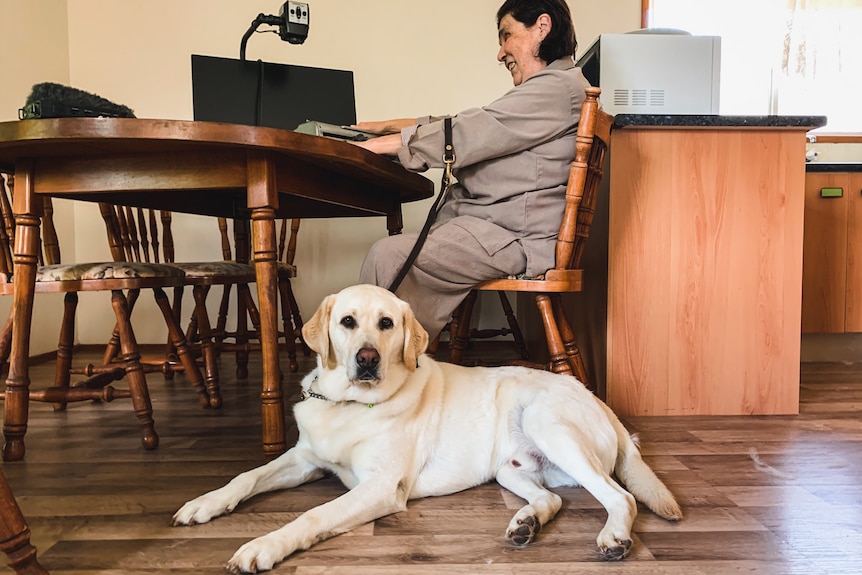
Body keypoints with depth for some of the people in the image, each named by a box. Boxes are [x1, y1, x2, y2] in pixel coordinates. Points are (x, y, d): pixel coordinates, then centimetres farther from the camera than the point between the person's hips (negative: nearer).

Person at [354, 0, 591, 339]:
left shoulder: (559, 86, -11)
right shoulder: (543, 90, 24)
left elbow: (466, 136, -17)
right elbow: (468, 124, 24)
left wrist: (372, 145, -13)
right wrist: (386, 126, 19)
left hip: (515, 237, -11)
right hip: (495, 223, 11)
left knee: (388, 256, -19)